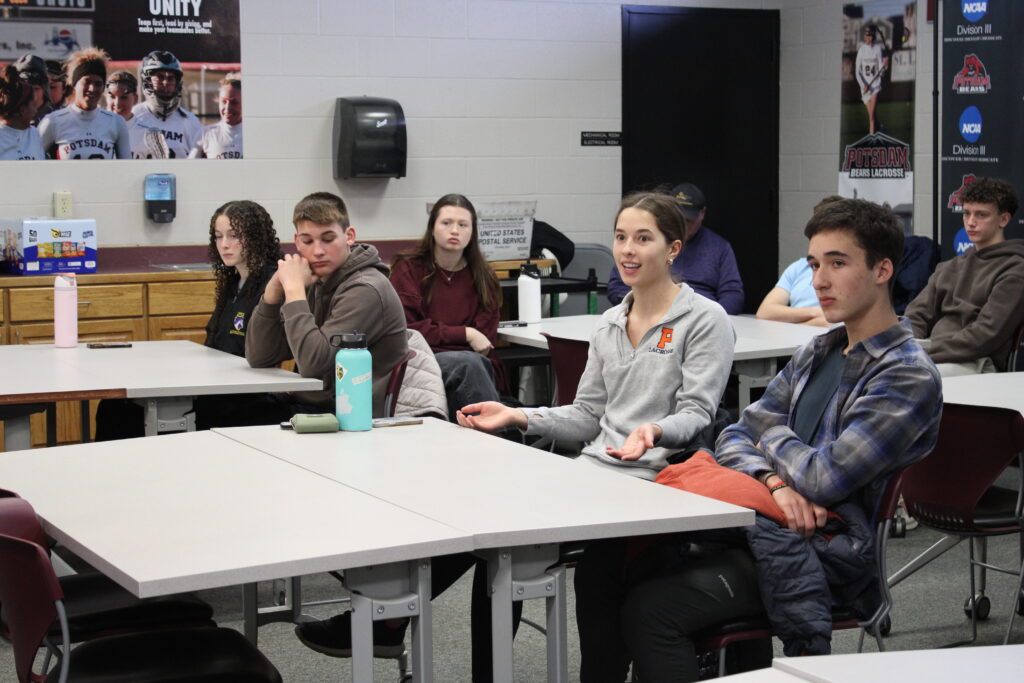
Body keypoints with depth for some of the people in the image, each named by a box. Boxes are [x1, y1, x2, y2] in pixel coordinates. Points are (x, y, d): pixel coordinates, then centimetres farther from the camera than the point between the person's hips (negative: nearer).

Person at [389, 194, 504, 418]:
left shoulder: (483, 278, 14)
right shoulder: (408, 267, 5)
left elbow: (485, 339, 8)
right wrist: (464, 334, -10)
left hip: (474, 362, 3)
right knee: (468, 362, -35)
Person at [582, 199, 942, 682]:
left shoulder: (909, 377, -12)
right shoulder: (818, 352, 16)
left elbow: (823, 478, -20)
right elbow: (734, 439, 12)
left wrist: (776, 436, 2)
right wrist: (776, 483, -10)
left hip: (827, 549, -8)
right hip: (759, 528, 8)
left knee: (650, 610, -23)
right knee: (601, 567, -7)